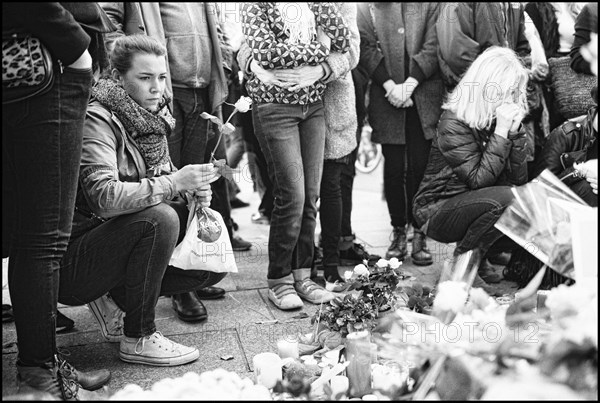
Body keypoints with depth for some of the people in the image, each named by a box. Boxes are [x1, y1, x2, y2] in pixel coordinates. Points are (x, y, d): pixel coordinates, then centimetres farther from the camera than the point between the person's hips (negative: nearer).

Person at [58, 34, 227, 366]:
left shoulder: (153, 117, 5)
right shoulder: (97, 120, -19)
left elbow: (162, 176, 14)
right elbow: (104, 197, -32)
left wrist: (192, 190, -8)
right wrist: (175, 183, -33)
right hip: (73, 261, -7)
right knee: (159, 218, -33)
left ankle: (118, 300, 10)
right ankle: (138, 339, -16)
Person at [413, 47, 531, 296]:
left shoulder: (500, 118, 1)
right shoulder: (454, 123, -19)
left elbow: (519, 180, -4)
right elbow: (478, 179, -24)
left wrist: (515, 131, -14)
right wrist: (501, 132, -25)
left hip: (472, 205, 7)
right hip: (436, 211, -7)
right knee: (503, 198, -30)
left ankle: (478, 255, 6)